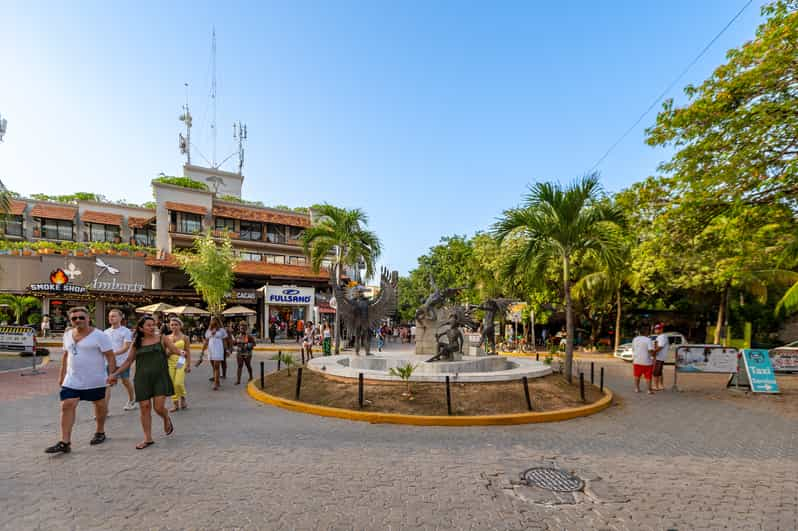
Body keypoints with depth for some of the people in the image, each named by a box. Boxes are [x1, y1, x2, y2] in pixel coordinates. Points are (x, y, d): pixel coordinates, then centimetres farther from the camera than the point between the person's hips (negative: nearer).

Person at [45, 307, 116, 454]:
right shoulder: (67, 334, 6)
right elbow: (66, 355, 18)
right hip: (72, 380, 5)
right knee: (67, 406, -4)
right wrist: (62, 374, 16)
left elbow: (110, 356, -13)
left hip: (95, 380, -5)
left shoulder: (99, 335, -13)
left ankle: (100, 432, 29)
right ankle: (65, 442, 1)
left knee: (99, 405, 9)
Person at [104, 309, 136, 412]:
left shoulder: (125, 331, -8)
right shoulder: (106, 332, 7)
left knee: (126, 382, 12)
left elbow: (126, 347, -17)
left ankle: (131, 401, 32)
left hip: (122, 362, -4)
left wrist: (114, 353, -30)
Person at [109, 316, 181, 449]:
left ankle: (167, 420, 29)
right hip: (142, 378, 3)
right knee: (144, 407, 3)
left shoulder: (162, 338, 1)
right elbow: (128, 361, 14)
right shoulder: (136, 343, 7)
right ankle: (148, 438, 17)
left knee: (159, 407, -7)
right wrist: (115, 374, 9)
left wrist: (181, 353, -29)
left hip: (160, 377, -2)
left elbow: (174, 350, -6)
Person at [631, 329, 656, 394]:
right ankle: (649, 390, 8)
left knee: (637, 375, 15)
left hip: (636, 361, 4)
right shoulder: (648, 340, -11)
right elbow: (651, 350, -21)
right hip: (646, 361, -4)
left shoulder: (635, 339, 5)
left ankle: (637, 388, 17)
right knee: (648, 377, 7)